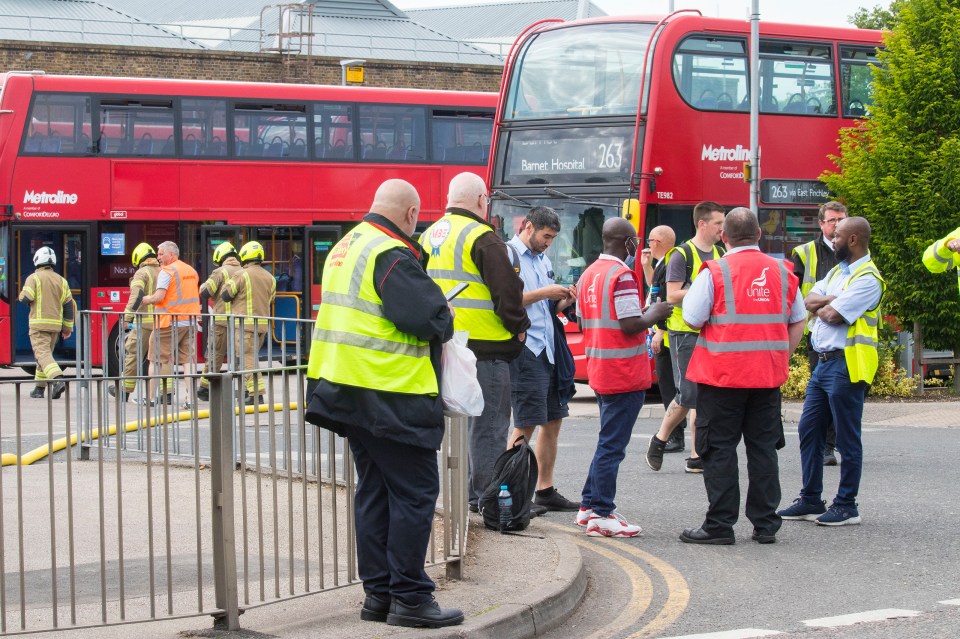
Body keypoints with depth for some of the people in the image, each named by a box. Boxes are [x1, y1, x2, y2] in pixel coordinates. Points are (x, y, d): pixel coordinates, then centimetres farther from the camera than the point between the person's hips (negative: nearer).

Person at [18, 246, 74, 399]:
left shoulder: (34, 278, -6)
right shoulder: (61, 280, 10)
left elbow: (25, 298, -15)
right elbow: (69, 305, 9)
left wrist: (22, 294, 10)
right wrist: (68, 327, 16)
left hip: (39, 323, -6)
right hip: (56, 324, 6)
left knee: (42, 354, -12)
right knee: (46, 353, 17)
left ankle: (58, 380, -35)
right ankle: (39, 388, 20)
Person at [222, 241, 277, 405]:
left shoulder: (241, 275, -12)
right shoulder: (269, 277, 8)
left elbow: (226, 295, -6)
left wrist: (228, 283, 11)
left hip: (245, 323, -7)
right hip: (263, 322, 7)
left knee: (247, 358, -6)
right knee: (253, 356, 18)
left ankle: (256, 393, -13)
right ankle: (249, 389, 22)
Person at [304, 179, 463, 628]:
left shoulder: (346, 248, 15)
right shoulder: (392, 255, -15)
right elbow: (429, 318, -22)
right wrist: (445, 322, 1)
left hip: (348, 391, 10)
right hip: (392, 396, -9)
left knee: (374, 490, 15)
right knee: (415, 491, -3)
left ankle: (378, 592, 18)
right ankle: (409, 597, -2)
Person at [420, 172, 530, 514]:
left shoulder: (429, 236, 13)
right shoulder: (482, 238, -13)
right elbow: (506, 289, -16)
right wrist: (518, 327, -2)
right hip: (483, 345, -8)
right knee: (488, 425, -2)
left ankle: (465, 492, 21)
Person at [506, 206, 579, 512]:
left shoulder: (544, 260, 19)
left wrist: (564, 301, 4)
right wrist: (543, 293, -15)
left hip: (548, 349, 9)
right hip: (524, 349, -9)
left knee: (553, 420, 11)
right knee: (525, 424, -9)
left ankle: (545, 490, 19)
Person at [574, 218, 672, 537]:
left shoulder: (589, 274, 11)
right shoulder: (622, 275, -16)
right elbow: (631, 325, -22)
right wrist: (655, 314, -4)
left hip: (599, 369, 9)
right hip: (624, 375, -9)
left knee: (608, 441, 19)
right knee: (612, 445, -4)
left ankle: (589, 506, 22)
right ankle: (601, 515, -1)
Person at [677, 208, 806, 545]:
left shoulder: (715, 272, -10)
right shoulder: (782, 271, 5)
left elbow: (692, 319, -9)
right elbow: (798, 322, 11)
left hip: (722, 375, -4)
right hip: (768, 376, 4)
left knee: (719, 450, 3)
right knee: (763, 448, 11)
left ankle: (720, 525, 3)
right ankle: (765, 524, 13)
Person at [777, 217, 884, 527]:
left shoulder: (868, 278, -13)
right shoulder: (838, 271, 17)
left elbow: (833, 315, -19)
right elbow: (809, 301, 6)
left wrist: (822, 306, 1)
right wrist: (832, 301, -11)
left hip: (847, 364, -9)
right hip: (824, 361, 9)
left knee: (847, 437, -1)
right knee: (809, 430, 11)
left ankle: (846, 505, 7)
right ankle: (810, 500, 19)